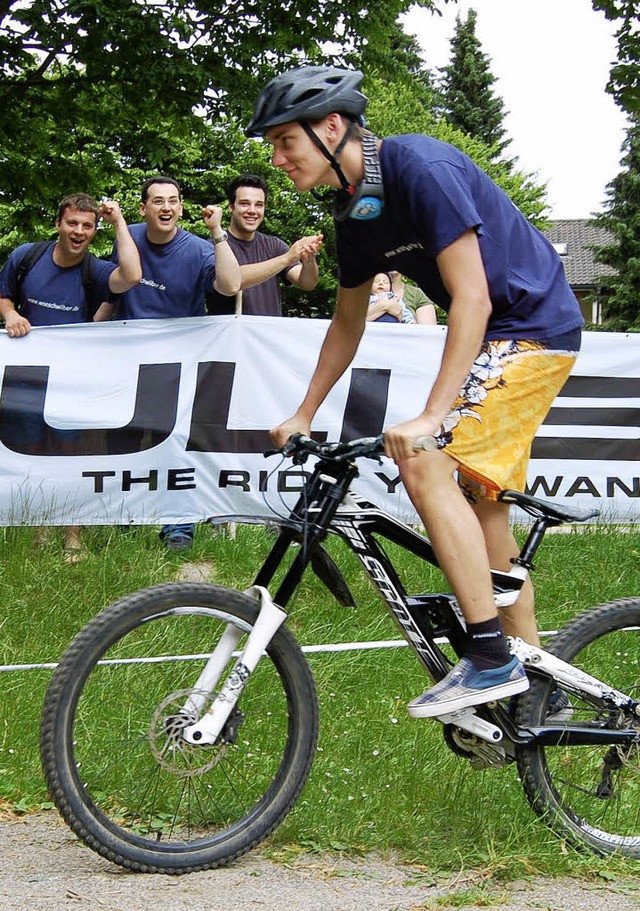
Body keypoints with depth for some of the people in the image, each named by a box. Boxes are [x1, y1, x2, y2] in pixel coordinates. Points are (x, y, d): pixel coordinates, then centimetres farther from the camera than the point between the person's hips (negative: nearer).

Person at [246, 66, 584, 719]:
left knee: (425, 463, -21)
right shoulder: (354, 210, 5)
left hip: (534, 327, -10)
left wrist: (432, 416, -31)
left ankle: (490, 658, -17)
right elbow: (347, 322, 19)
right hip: (497, 338, 10)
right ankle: (538, 687, 20)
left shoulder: (419, 167, -23)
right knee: (481, 504, 11)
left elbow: (472, 297, -26)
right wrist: (303, 416, 18)